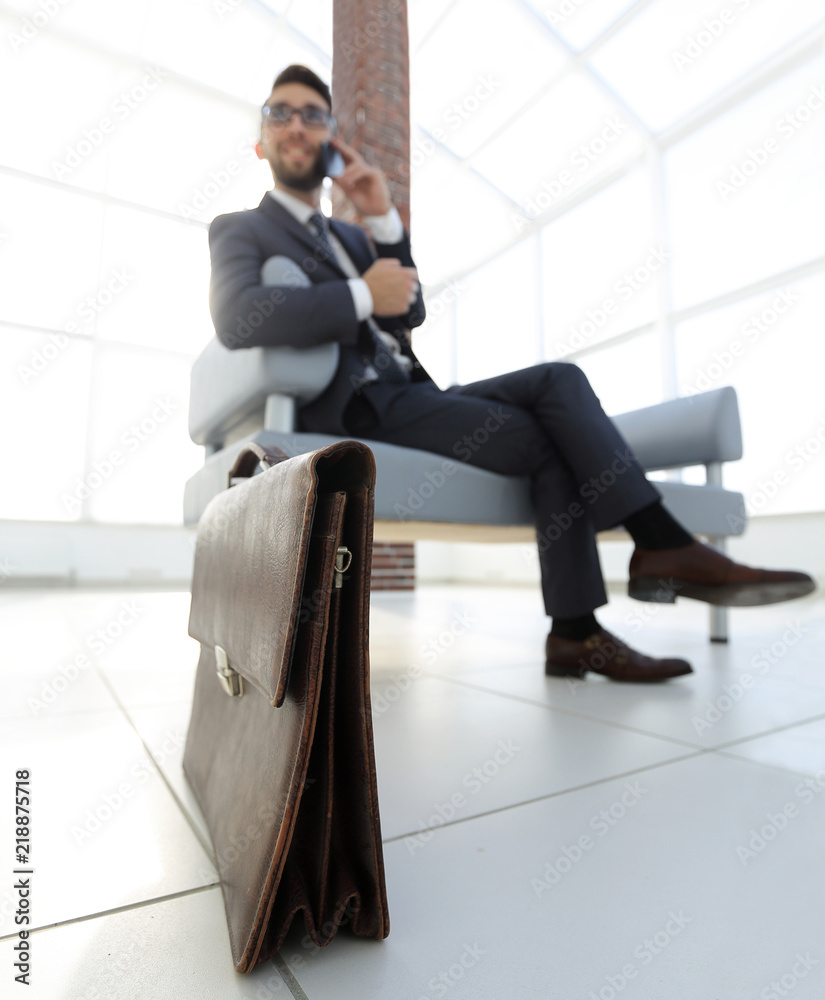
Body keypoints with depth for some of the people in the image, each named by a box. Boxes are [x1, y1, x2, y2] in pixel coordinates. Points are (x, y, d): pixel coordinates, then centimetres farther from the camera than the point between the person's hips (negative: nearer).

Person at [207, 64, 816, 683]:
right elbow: (236, 317, -15)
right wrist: (362, 296, -16)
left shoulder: (344, 234, 30)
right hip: (357, 410, -6)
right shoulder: (241, 231, 10)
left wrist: (383, 220, 3)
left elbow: (410, 312, 15)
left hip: (411, 394, 6)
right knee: (549, 440, -21)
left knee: (557, 380, -16)